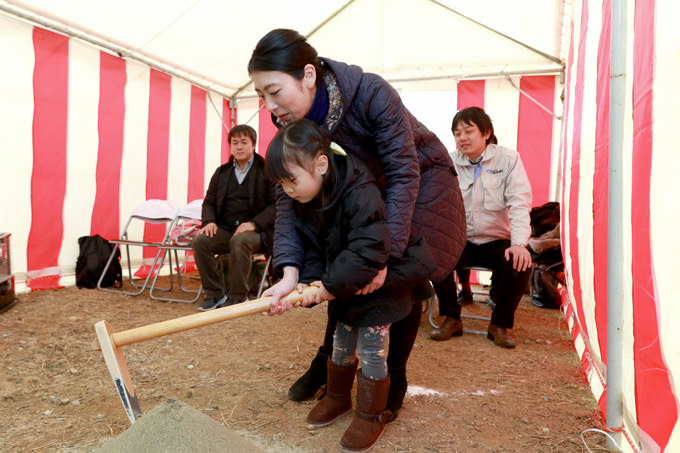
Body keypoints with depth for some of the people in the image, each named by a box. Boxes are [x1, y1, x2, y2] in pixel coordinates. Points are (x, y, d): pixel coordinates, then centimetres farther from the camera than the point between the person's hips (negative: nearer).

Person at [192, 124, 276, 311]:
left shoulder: (267, 170, 5)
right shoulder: (222, 172, 20)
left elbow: (277, 204, -4)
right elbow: (209, 201, 21)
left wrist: (254, 223, -17)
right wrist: (209, 221, -2)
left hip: (256, 231, -4)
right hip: (224, 229, 5)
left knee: (239, 241, -37)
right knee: (200, 241, -23)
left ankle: (238, 296, -21)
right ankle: (214, 294, -9)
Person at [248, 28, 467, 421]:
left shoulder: (373, 94, -35)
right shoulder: (291, 121, -20)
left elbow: (404, 174, -32)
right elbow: (290, 195, -22)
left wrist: (385, 254, -34)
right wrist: (290, 271, -34)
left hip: (422, 179, -4)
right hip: (364, 185, 5)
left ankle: (394, 379, 15)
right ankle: (330, 359, 25)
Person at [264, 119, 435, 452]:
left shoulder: (361, 195, -32)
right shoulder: (306, 204, -6)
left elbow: (367, 252, -37)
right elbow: (313, 252, -4)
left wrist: (332, 285, -31)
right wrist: (310, 283, -23)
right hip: (347, 288, 7)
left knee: (370, 350, 1)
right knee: (341, 343, 18)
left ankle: (370, 417, 20)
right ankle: (337, 397, 41)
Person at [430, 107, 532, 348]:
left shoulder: (508, 159, 0)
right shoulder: (450, 162, 5)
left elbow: (519, 202, -8)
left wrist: (519, 243, -23)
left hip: (497, 241, -1)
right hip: (461, 240, 1)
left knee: (520, 264, -30)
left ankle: (500, 324, -3)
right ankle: (451, 319, -3)